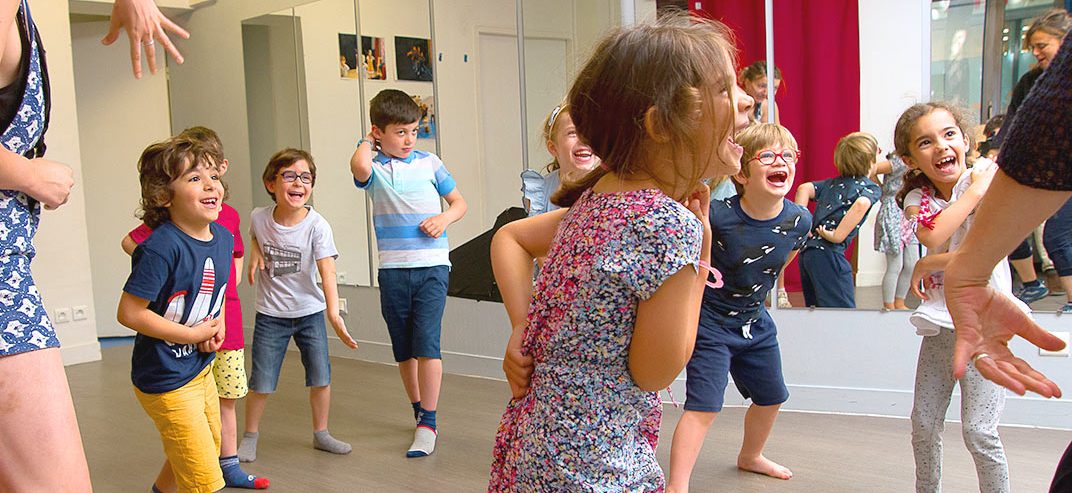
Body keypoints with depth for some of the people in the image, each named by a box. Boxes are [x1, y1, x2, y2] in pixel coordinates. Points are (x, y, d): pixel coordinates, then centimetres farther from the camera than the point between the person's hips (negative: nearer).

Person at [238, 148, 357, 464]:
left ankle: (321, 434, 25)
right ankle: (250, 437, 27)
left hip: (310, 312, -1)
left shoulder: (317, 225, -19)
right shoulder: (259, 217, -10)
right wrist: (255, 254, -5)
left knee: (320, 377, 4)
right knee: (261, 383, 4)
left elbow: (327, 270, -30)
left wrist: (334, 313, -43)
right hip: (270, 315, 1)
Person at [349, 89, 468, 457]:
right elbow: (359, 165, -26)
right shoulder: (375, 169, 0)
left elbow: (459, 201, 14)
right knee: (403, 349, 12)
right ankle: (419, 410, 31)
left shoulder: (429, 163, 6)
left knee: (426, 342, -10)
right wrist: (368, 143, -5)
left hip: (432, 265, -1)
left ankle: (428, 424, -2)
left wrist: (444, 218, -7)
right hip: (393, 270, 1)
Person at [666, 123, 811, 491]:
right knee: (703, 406, -13)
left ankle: (751, 457, 50)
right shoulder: (718, 215, -29)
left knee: (771, 396, 22)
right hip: (709, 322, -6)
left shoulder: (799, 220, -11)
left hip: (755, 321, 7)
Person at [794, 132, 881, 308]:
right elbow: (861, 204, -20)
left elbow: (804, 188, 7)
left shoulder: (832, 183, 19)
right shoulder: (871, 187, 2)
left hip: (807, 249, 7)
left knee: (815, 307, 17)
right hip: (829, 253, -7)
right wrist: (837, 236, -16)